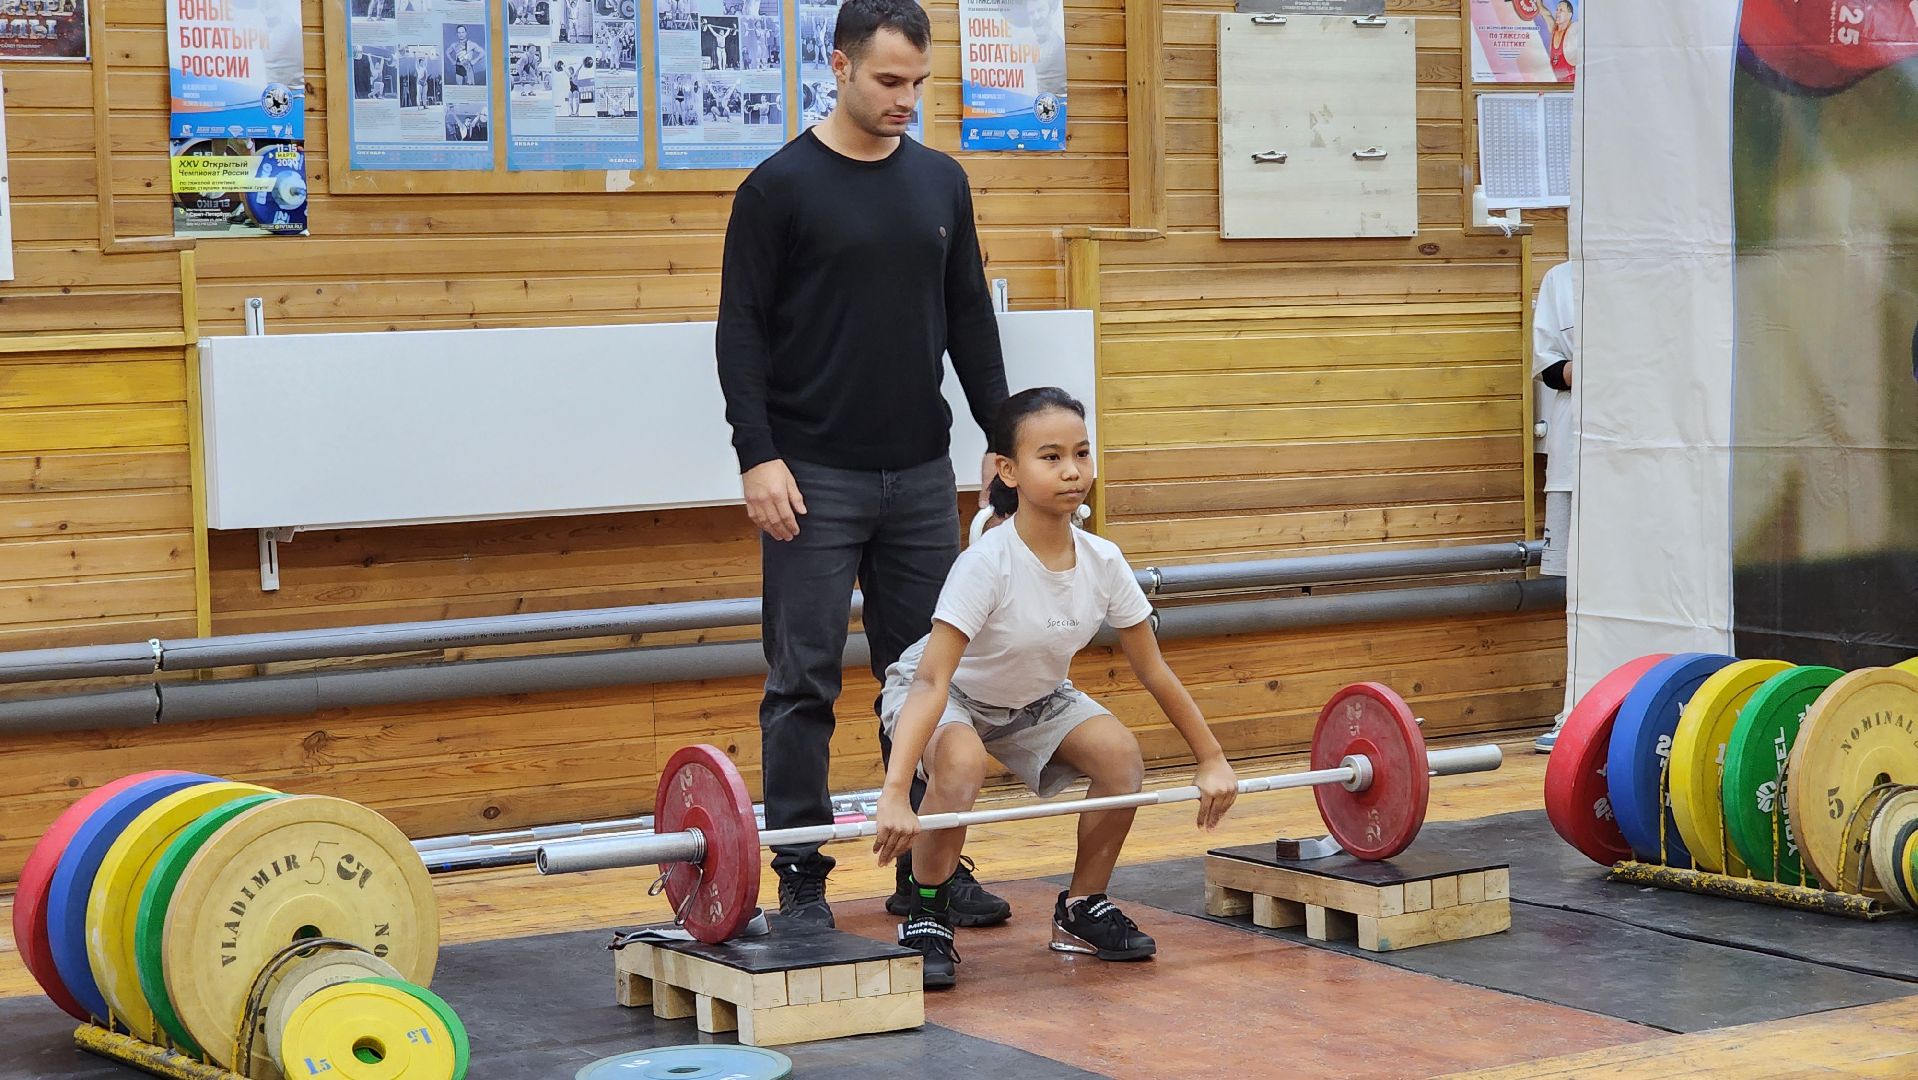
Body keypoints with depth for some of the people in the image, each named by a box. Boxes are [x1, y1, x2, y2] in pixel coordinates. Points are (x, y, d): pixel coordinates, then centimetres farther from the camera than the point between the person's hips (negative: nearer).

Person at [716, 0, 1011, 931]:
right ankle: (800, 876, 6)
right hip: (816, 477, -5)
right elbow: (742, 331, -8)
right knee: (805, 682, -1)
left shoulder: (940, 182, 9)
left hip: (920, 474, 5)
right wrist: (758, 456, -15)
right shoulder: (782, 186, -6)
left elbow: (970, 320, 13)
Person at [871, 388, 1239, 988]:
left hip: (1033, 699, 5)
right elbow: (932, 680, -40)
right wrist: (895, 793, -49)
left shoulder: (1102, 562, -18)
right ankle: (927, 921, -15)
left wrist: (1212, 759, -2)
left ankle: (1081, 911, 3)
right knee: (963, 763, -37)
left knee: (1121, 755, -19)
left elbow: (1154, 671, -5)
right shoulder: (988, 563, -34)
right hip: (950, 695, -5)